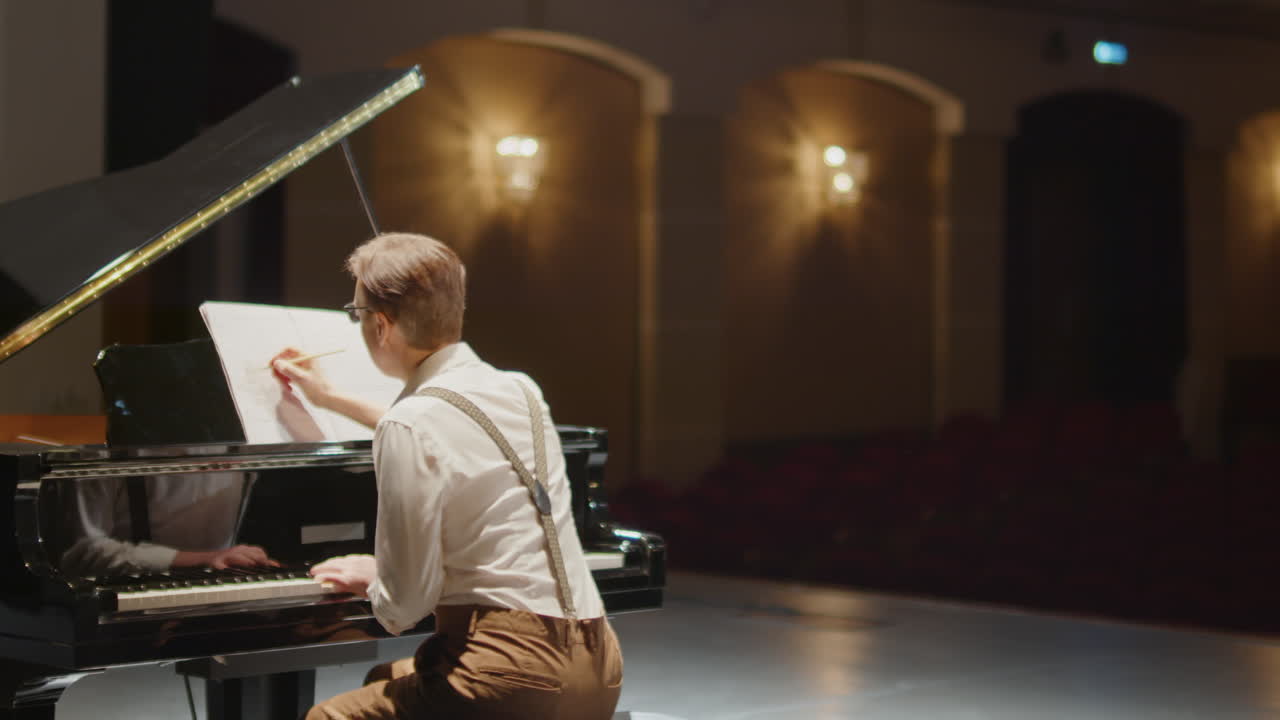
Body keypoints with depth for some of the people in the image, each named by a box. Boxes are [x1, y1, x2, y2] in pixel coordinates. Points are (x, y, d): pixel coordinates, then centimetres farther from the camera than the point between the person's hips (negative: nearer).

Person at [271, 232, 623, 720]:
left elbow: (405, 602, -11)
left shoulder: (409, 427, -14)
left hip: (521, 679, -9)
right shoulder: (519, 391, 11)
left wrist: (371, 579, 11)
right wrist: (331, 399, 46)